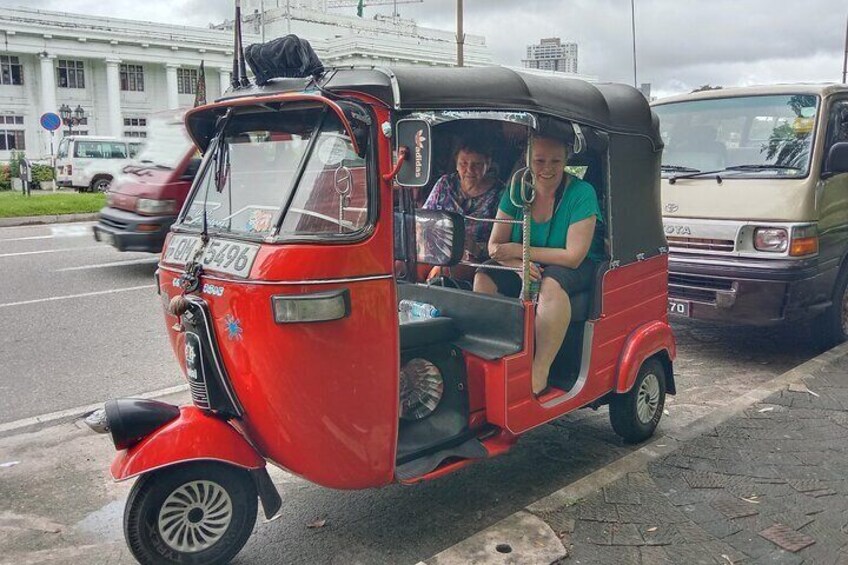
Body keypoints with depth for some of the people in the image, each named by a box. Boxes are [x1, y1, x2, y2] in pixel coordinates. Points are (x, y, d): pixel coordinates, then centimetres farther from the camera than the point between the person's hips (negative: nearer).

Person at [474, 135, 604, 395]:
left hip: (578, 268, -5)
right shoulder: (516, 190, -4)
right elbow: (495, 245, -5)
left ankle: (541, 371, -30)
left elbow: (574, 256, -23)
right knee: (483, 277, -19)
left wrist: (518, 250, -22)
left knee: (551, 284, -37)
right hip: (530, 266, 5)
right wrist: (518, 264, -27)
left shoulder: (581, 193, -17)